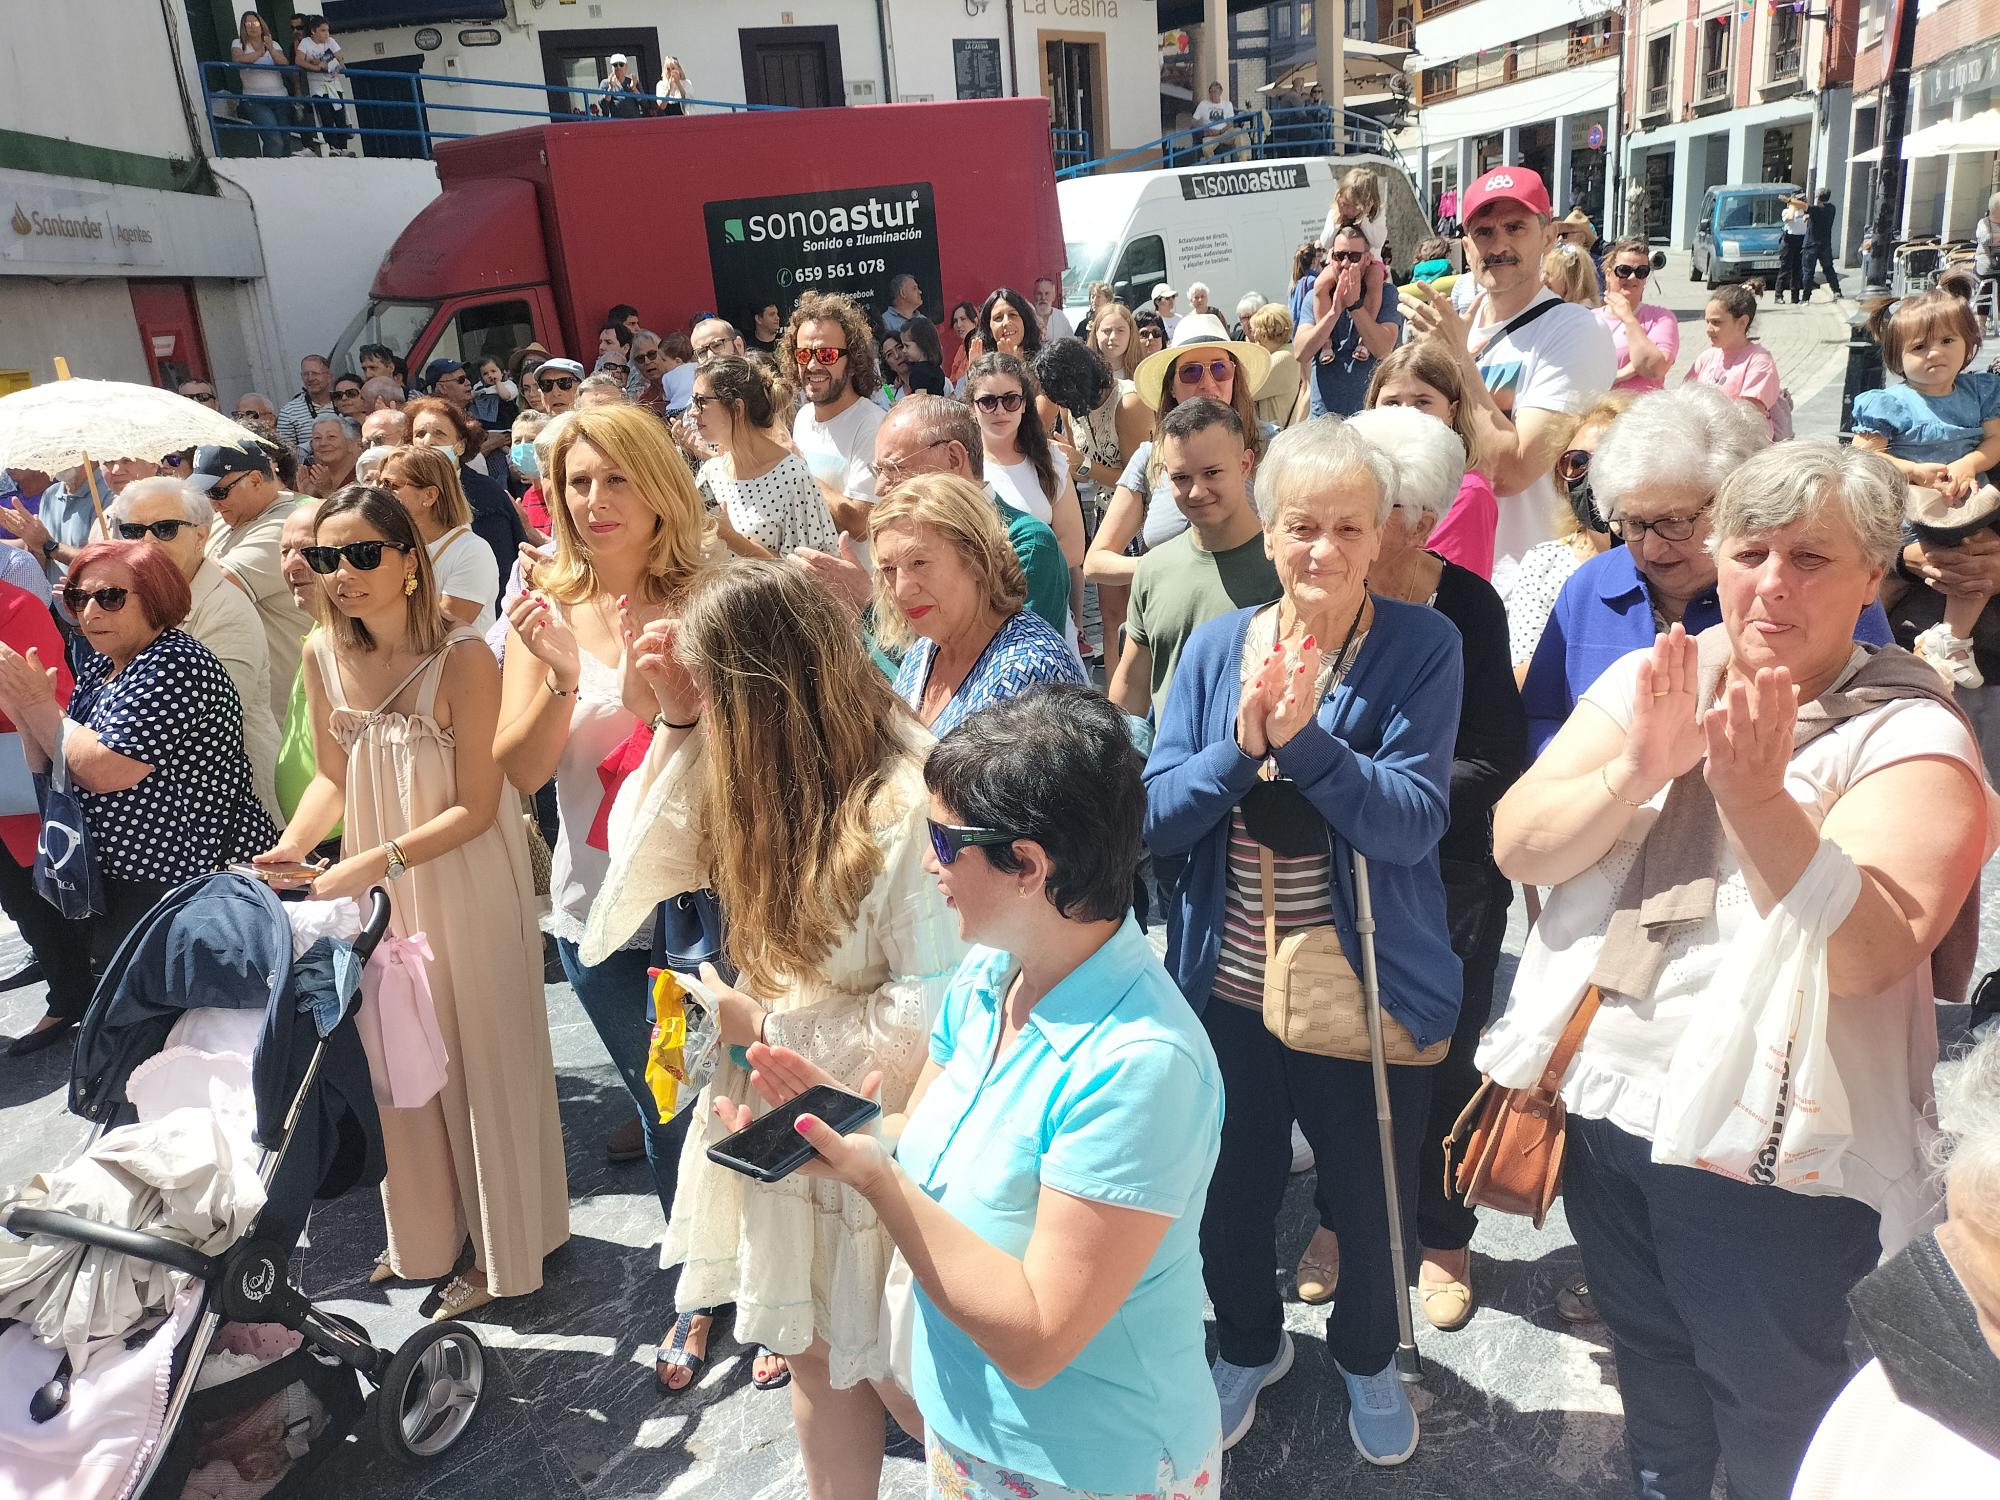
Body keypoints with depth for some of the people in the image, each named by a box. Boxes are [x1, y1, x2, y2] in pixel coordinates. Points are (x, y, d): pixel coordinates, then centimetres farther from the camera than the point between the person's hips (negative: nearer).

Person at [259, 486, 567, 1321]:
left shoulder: (461, 658, -21)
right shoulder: (323, 655, -2)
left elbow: (476, 807, -18)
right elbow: (331, 777, 9)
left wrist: (376, 862, -24)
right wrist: (292, 846, -7)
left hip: (467, 882, -6)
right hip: (376, 884, 6)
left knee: (479, 1057, 8)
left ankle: (503, 1251, 28)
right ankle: (424, 1234, 40)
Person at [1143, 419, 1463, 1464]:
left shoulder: (1420, 647, -10)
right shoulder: (1215, 647, -2)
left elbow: (1414, 824, -20)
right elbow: (1154, 818, -7)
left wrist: (1305, 737, -33)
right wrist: (1240, 748, -24)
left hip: (1367, 996, -2)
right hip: (1226, 987, 2)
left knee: (1371, 1203, 18)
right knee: (1231, 1192, 20)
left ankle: (1365, 1356, 50)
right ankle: (1249, 1345, 51)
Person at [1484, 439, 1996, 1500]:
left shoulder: (1912, 737, -12)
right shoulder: (1647, 681, -1)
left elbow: (1861, 956, -25)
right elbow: (1515, 847, -10)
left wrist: (1757, 800, -38)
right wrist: (1638, 770, -26)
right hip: (1603, 1103, 5)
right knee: (1648, 1359, 27)